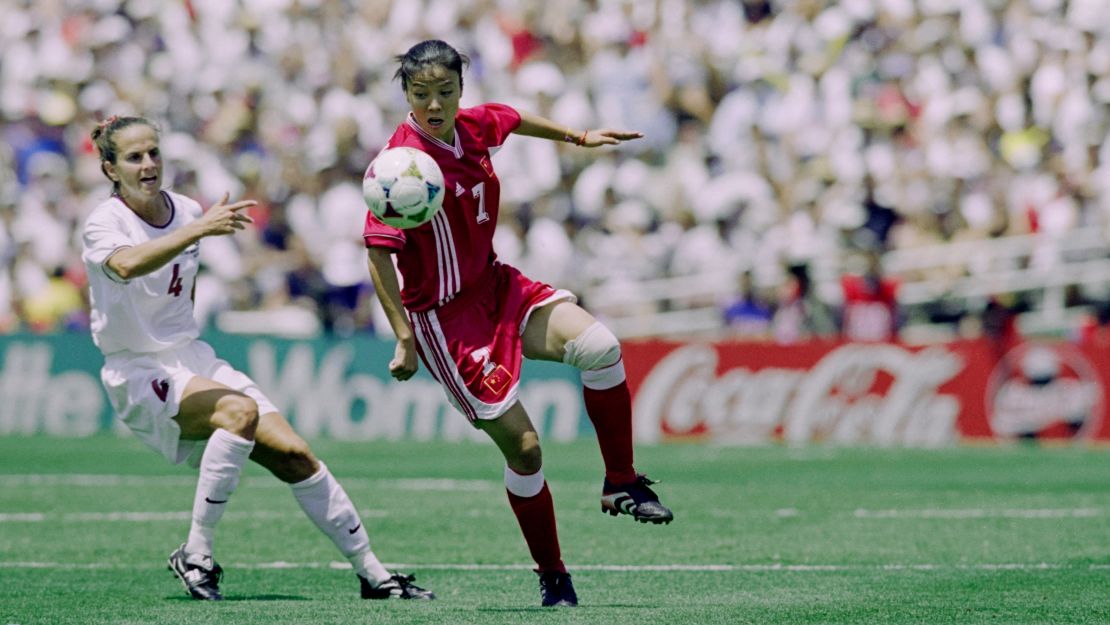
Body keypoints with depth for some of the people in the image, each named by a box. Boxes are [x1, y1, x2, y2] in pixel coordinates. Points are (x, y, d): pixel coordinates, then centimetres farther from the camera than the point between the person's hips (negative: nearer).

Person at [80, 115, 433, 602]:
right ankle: (195, 556, -23)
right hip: (138, 375, -6)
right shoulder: (104, 222, -13)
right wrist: (199, 229, -43)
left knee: (292, 453, -8)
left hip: (194, 361, 6)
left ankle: (372, 574, 2)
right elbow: (127, 265, -38)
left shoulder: (186, 212, 6)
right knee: (239, 410, -33)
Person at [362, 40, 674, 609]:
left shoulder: (476, 125, -2)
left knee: (600, 347, -17)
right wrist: (404, 340, -23)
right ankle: (552, 577, 11)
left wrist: (577, 136, 36)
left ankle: (622, 485, 2)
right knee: (522, 447, -7)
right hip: (444, 316, -6)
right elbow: (378, 254, -20)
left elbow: (515, 120, 23)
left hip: (496, 285, 6)